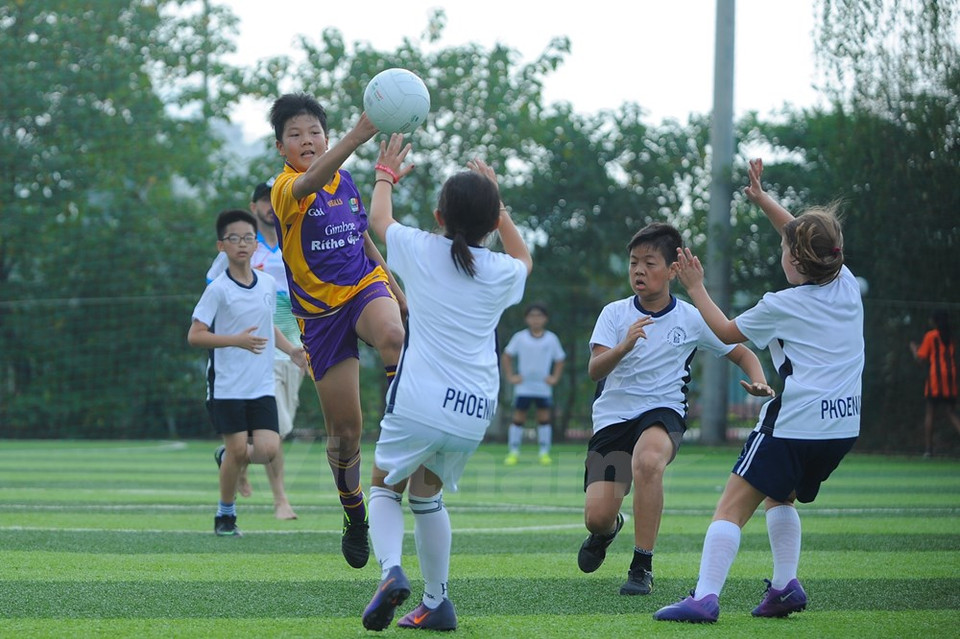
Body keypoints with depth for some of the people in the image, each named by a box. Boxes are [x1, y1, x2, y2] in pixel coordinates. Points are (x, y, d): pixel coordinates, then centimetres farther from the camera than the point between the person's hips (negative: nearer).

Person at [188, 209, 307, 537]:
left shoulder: (268, 284, 8)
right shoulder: (218, 289, -9)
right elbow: (195, 335, -12)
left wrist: (292, 350, 10)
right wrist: (237, 340, -23)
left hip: (262, 385, 4)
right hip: (227, 384, -4)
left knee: (268, 450, -9)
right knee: (237, 448, -6)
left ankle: (230, 459, 25)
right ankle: (225, 515, 14)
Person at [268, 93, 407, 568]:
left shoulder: (345, 182, 7)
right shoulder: (286, 188, -12)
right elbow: (310, 181, -37)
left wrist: (397, 291, 25)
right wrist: (356, 138, -54)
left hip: (365, 286, 3)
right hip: (320, 310, -3)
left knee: (392, 337, -37)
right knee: (345, 430, 1)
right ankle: (354, 514, 23)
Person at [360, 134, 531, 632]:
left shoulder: (421, 250, 0)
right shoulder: (502, 273, 6)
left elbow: (378, 219, 23)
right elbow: (523, 260, 34)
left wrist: (385, 175, 40)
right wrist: (495, 203, 36)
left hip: (419, 403, -3)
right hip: (474, 411, 3)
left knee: (385, 487, 15)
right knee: (427, 494, 23)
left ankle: (391, 572, -13)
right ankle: (436, 603, 22)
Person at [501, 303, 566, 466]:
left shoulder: (551, 338, 2)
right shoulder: (520, 338, -1)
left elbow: (559, 360, 11)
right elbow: (506, 356, 7)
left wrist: (555, 378, 0)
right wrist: (510, 376, -1)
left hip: (543, 387, 1)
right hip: (523, 387, -1)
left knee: (544, 419, 1)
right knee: (518, 419, -1)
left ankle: (544, 453, 8)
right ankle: (513, 452, 5)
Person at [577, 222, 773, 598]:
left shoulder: (692, 320, 0)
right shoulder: (615, 313, -1)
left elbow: (742, 354, 11)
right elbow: (594, 370, -13)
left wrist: (759, 383, -11)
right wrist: (624, 347, -33)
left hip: (663, 412, -1)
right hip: (613, 414, 1)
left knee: (647, 460, -39)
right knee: (596, 517, -12)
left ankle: (642, 567, -25)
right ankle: (609, 529, 33)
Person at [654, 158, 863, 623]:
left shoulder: (781, 306, -7)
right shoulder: (847, 286, 8)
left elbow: (727, 332, 10)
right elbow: (808, 238, 26)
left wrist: (696, 288, 20)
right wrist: (762, 199, 33)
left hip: (794, 423, -7)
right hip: (844, 424, 7)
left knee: (733, 506, -6)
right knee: (780, 497, 26)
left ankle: (705, 597, -18)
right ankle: (785, 585, 14)